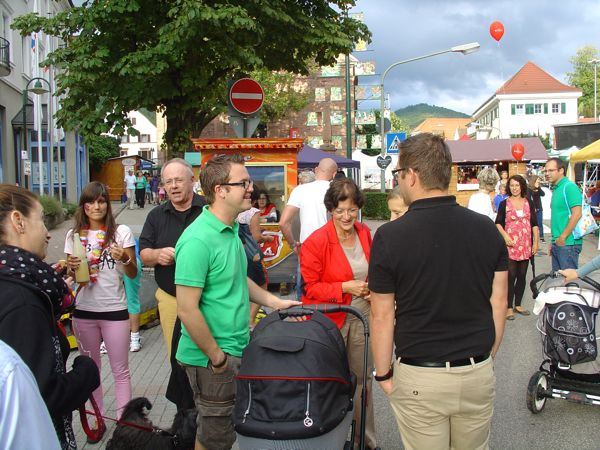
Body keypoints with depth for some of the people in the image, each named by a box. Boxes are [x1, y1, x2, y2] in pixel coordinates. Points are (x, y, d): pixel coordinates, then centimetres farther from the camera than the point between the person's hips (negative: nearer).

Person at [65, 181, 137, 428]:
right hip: (84, 310, 3)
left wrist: (124, 259, -22)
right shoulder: (73, 235, 4)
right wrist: (71, 267, -12)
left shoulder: (121, 231, -4)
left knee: (120, 371, 5)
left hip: (115, 309, -3)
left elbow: (133, 274, -1)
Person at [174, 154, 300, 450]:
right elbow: (187, 310, -25)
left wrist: (275, 302, 11)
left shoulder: (230, 230, 7)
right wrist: (217, 358, -18)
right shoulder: (198, 240, -24)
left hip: (236, 351, 9)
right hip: (213, 360, -8)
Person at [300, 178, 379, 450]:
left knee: (363, 380, 15)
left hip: (361, 318, 5)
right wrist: (345, 287, -20)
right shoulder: (316, 242, -15)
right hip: (330, 321, -5)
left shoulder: (365, 234, 3)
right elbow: (309, 287, -12)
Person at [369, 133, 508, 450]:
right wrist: (485, 358, 16)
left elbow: (382, 317, -9)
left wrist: (383, 374, 3)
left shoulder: (390, 236, -14)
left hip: (419, 378, -3)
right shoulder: (487, 229, -3)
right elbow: (499, 304, 3)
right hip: (478, 373, 4)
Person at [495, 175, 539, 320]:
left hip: (526, 245, 3)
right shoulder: (504, 203, 1)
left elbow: (534, 224, 8)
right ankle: (509, 307, 2)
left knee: (522, 275, 9)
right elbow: (498, 223, 4)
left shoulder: (529, 203, 8)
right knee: (511, 276, -5)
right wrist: (505, 236, -12)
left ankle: (518, 305, 21)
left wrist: (536, 242, 3)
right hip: (510, 244, -3)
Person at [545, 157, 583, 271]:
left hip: (567, 243, -9)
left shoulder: (569, 187, -12)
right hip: (558, 243, 9)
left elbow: (576, 214, -20)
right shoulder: (556, 189, 15)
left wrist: (563, 237, -17)